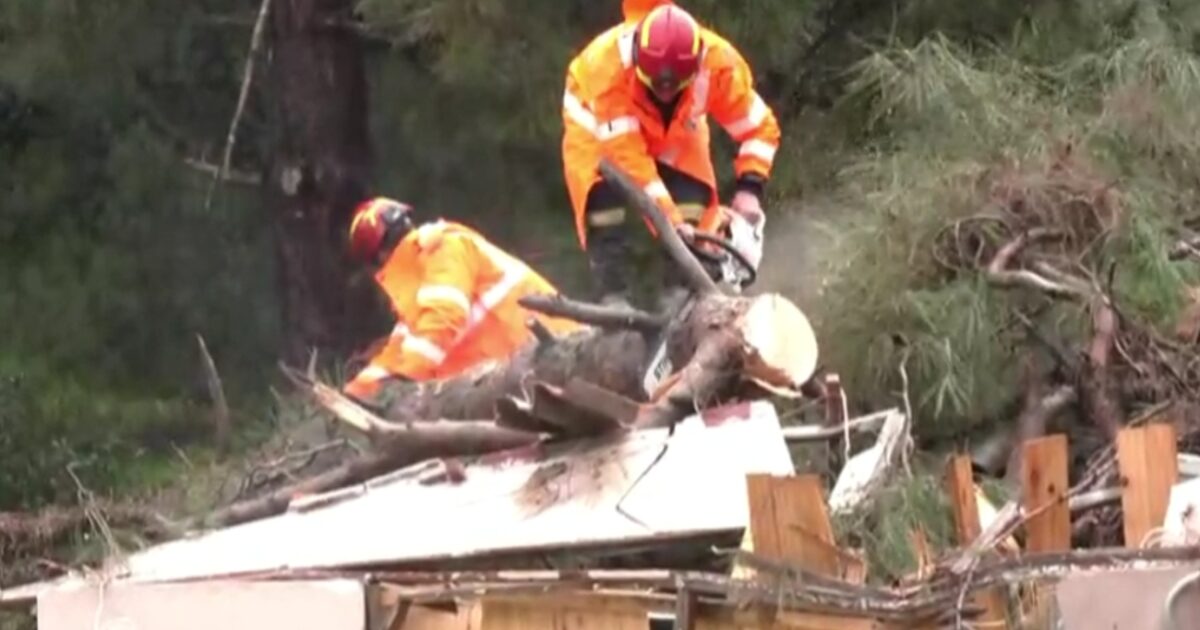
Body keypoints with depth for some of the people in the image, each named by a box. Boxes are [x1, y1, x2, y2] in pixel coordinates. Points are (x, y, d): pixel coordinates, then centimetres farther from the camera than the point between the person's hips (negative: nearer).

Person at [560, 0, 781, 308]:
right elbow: (627, 154, -41)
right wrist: (669, 219, -44)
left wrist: (749, 189, -34)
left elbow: (759, 126, -21)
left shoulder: (718, 63, -34)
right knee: (607, 205, -23)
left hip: (675, 129, 3)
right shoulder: (606, 65, -43)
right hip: (599, 120, -3)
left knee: (691, 203, -14)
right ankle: (614, 299, -14)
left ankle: (680, 294, -4)